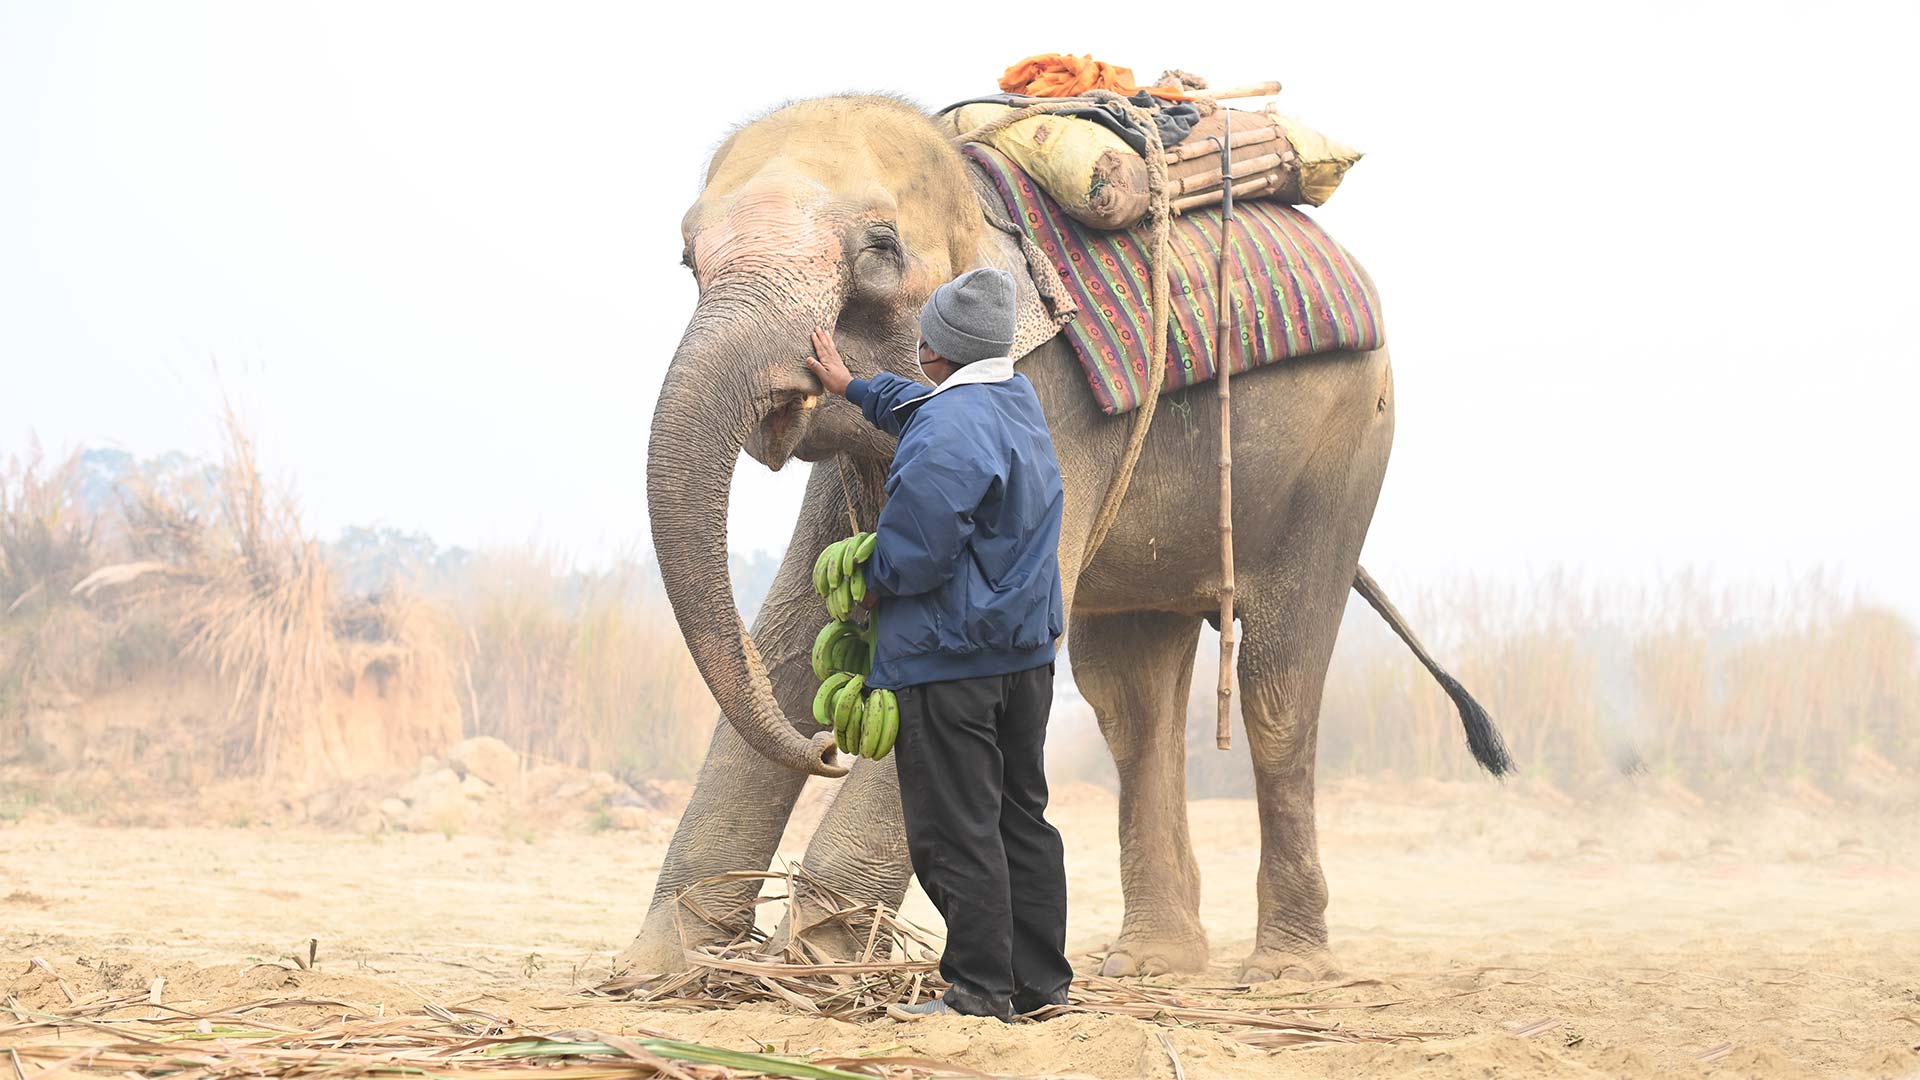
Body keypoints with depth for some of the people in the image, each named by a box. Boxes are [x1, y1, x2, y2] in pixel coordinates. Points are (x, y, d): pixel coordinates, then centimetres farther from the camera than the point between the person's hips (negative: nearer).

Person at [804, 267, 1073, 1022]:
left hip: (949, 660, -9)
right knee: (1022, 817, 14)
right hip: (1026, 649, 9)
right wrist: (851, 387, 40)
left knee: (956, 831, -3)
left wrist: (874, 586, -2)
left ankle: (981, 989, -2)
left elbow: (917, 552, -22)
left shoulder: (945, 435, -21)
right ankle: (1040, 980, 17)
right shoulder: (1018, 399, 8)